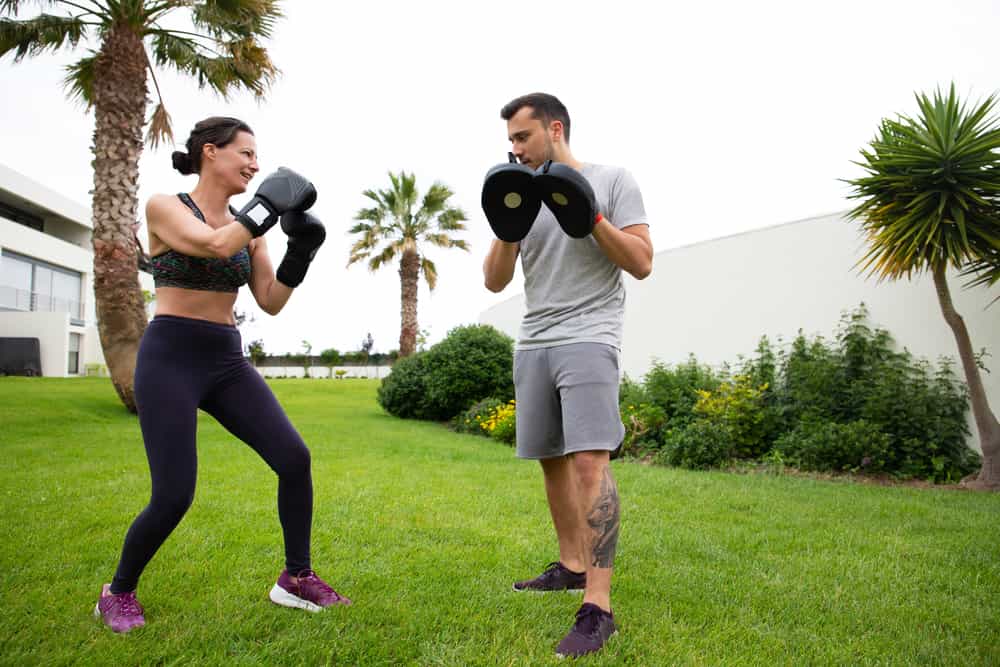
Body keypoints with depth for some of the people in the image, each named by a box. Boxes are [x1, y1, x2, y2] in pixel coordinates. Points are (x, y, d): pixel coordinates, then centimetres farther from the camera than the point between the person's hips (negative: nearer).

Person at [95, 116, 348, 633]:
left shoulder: (247, 226, 10)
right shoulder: (163, 207, -6)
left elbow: (271, 303, 6)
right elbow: (214, 246, -25)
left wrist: (300, 250, -4)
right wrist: (271, 203, -15)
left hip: (227, 362, 6)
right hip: (170, 361, -6)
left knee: (294, 459, -7)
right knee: (174, 497, -8)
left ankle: (296, 578, 10)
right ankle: (118, 593, 22)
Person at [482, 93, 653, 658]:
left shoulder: (613, 180, 2)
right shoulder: (520, 194, 16)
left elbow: (642, 263, -4)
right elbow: (495, 281, 12)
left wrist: (592, 219, -15)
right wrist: (506, 231, -5)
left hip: (587, 340, -6)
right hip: (532, 346, 7)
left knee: (589, 460, -18)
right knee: (552, 459, 11)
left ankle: (598, 607, -14)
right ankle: (571, 566, 27)